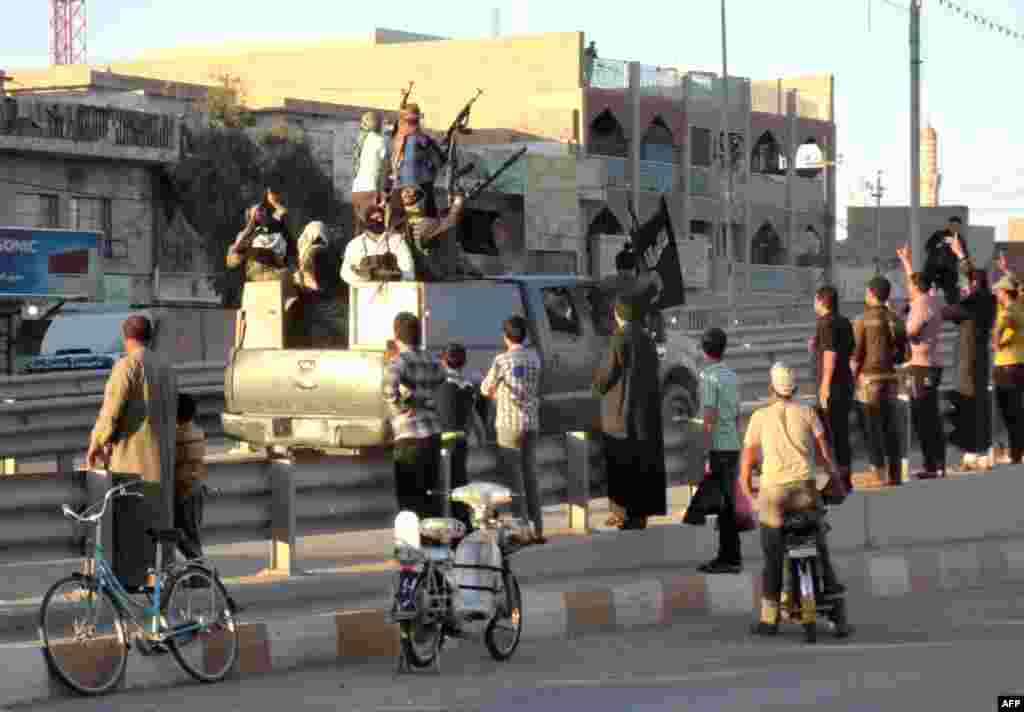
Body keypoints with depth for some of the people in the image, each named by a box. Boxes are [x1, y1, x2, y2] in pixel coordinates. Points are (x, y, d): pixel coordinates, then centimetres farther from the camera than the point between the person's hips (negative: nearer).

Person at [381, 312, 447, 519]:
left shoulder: (401, 361, -11)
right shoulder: (430, 361, 10)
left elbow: (390, 383, -31)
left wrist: (399, 407, -18)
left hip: (410, 437, -6)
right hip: (433, 433, 6)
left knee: (409, 496, -1)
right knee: (431, 493, 14)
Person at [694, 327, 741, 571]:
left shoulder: (709, 378, -14)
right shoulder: (732, 376, 12)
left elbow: (710, 419, -18)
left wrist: (706, 456, -17)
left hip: (717, 449, -8)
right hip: (732, 447, 8)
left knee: (722, 505, -5)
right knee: (727, 503, 12)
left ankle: (729, 559, -4)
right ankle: (729, 556, 14)